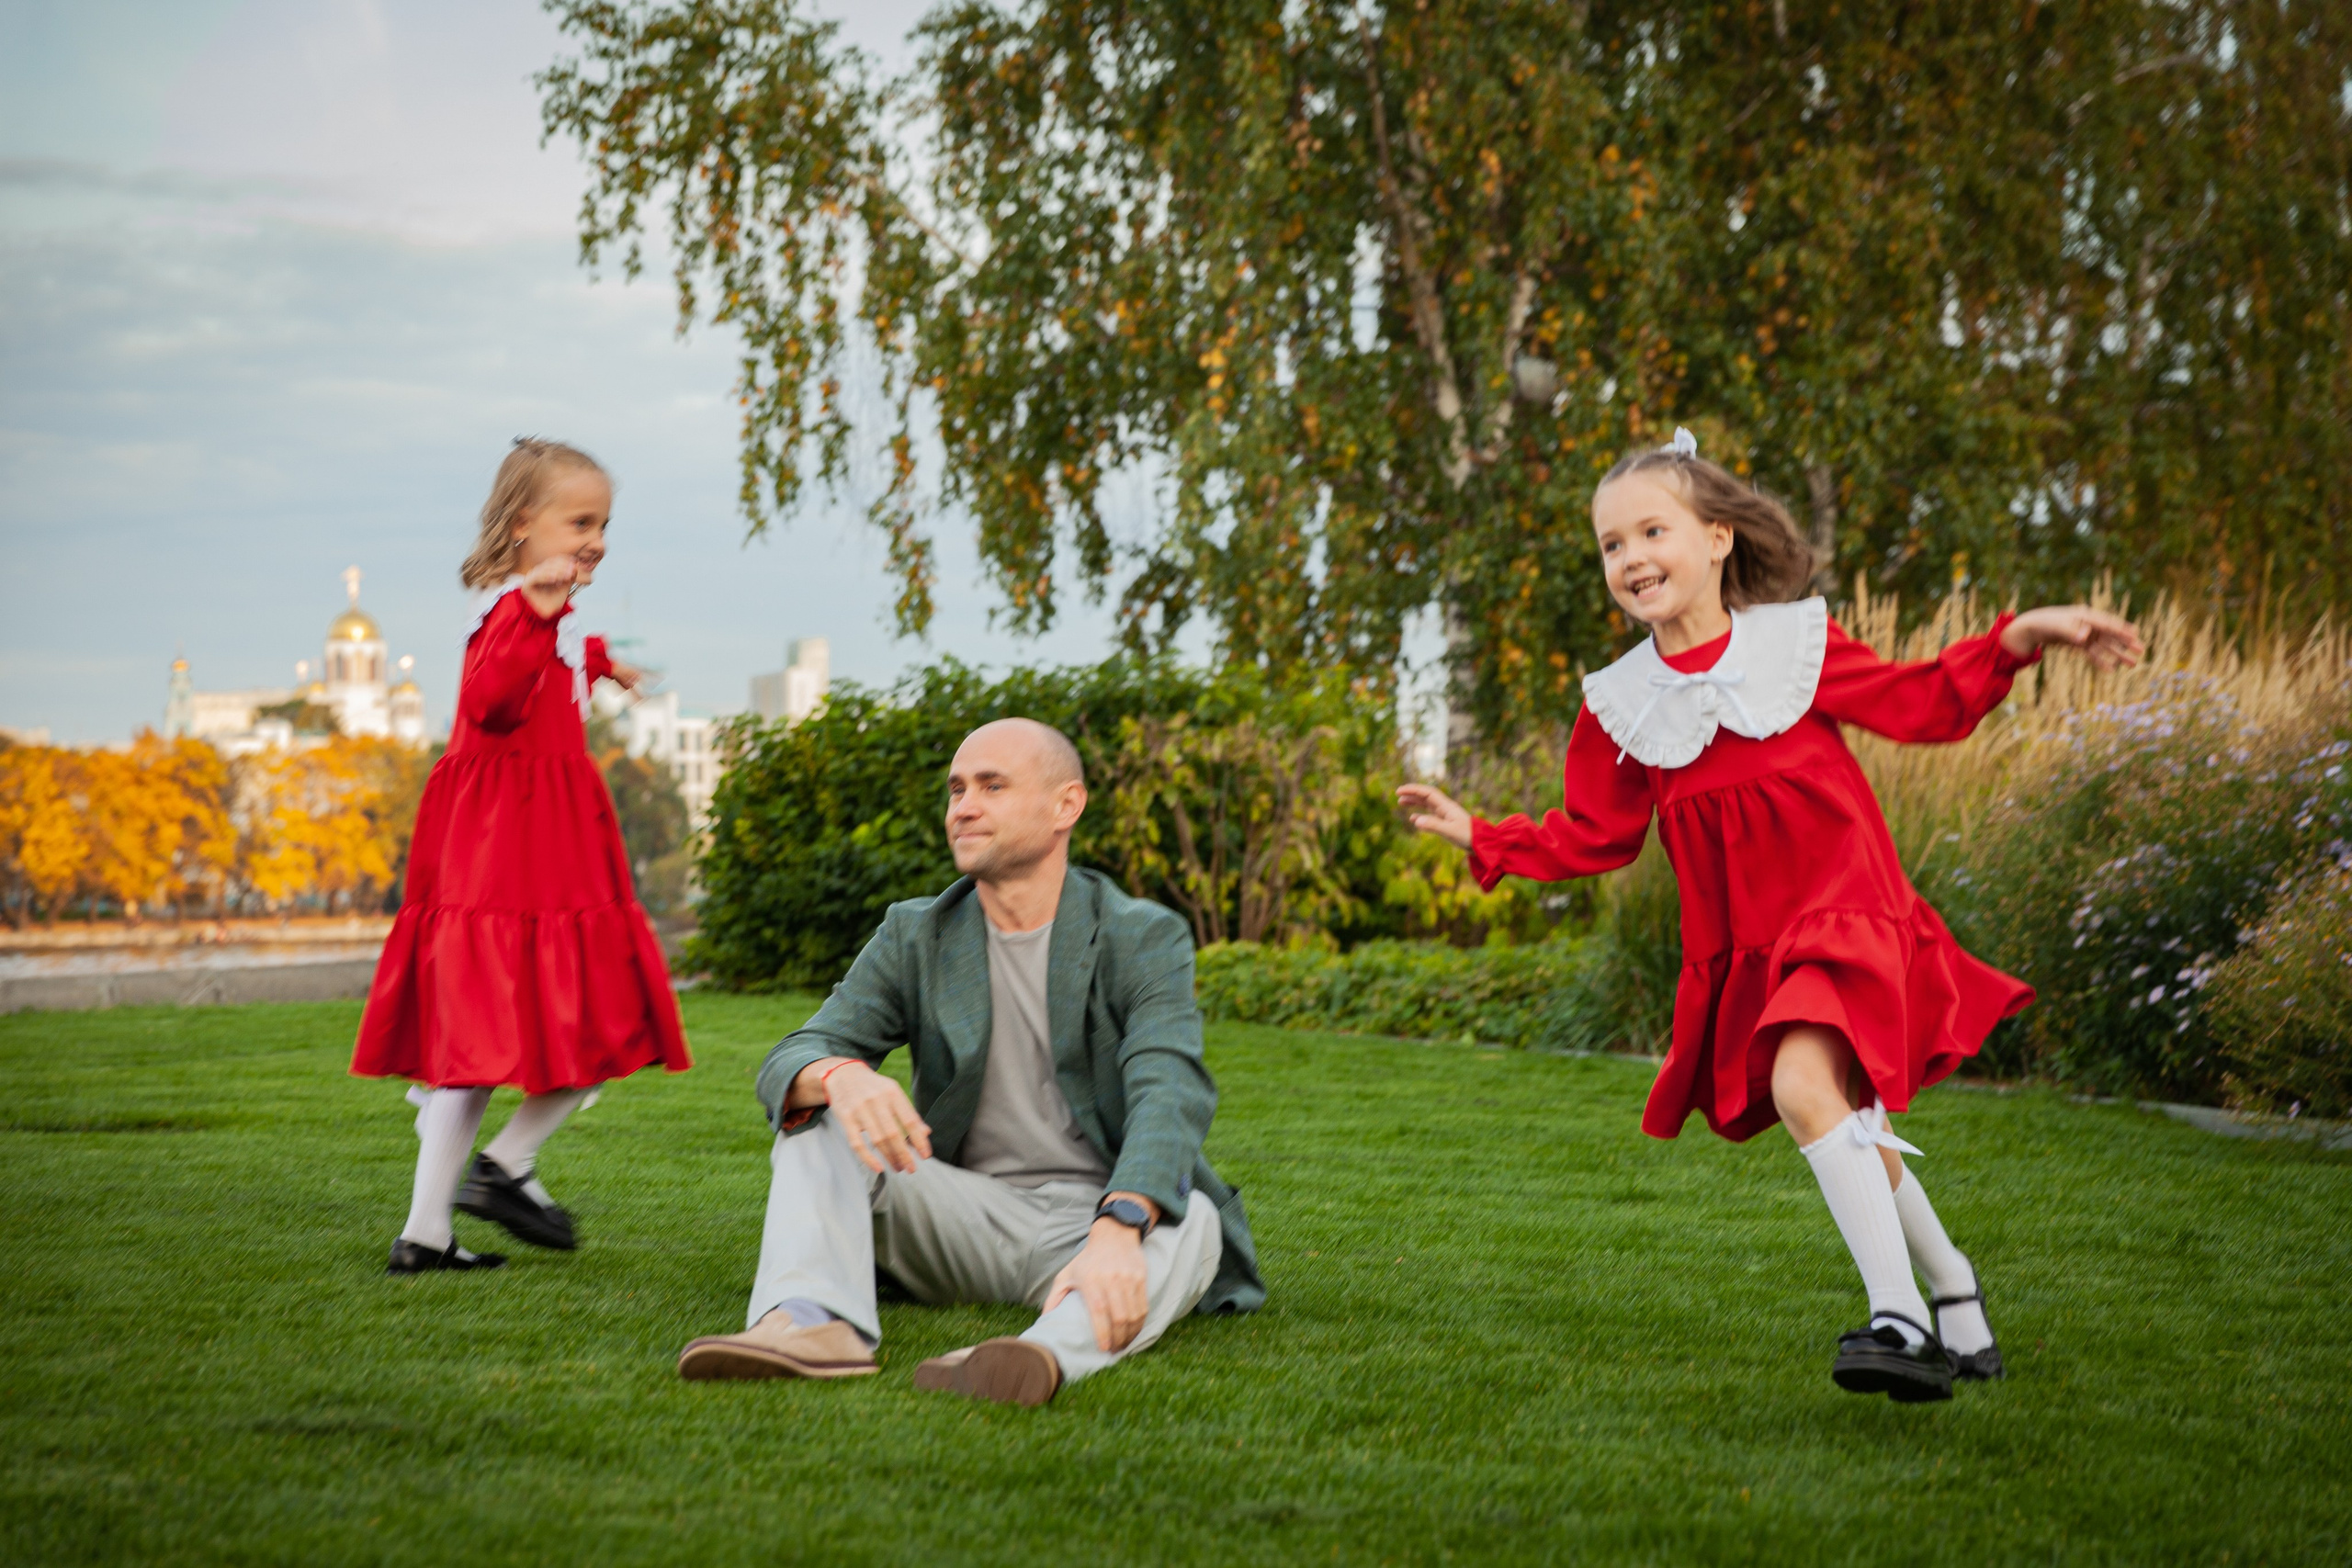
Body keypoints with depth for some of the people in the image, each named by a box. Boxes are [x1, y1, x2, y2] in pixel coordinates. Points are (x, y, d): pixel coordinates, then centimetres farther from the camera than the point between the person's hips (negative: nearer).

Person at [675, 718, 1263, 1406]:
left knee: (1191, 1224, -35)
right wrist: (841, 1076, -33)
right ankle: (812, 1323, -44)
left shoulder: (1146, 939, -4)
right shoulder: (915, 936, 7)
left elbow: (1168, 1098, -22)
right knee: (818, 1115, -16)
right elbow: (787, 1065, -4)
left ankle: (1054, 1351, -67)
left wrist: (1116, 1233, -44)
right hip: (969, 1214, 3)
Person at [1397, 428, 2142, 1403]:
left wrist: (2017, 639, -6)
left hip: (1845, 915, -5)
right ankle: (1955, 1296, 35)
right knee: (1849, 1134, 13)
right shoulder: (1622, 707, 3)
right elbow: (1597, 837, 12)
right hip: (1745, 954, 5)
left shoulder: (1797, 643, -5)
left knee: (1803, 1085, -28)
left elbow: (1923, 706, 5)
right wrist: (1480, 837, 5)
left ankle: (1898, 1318, -27)